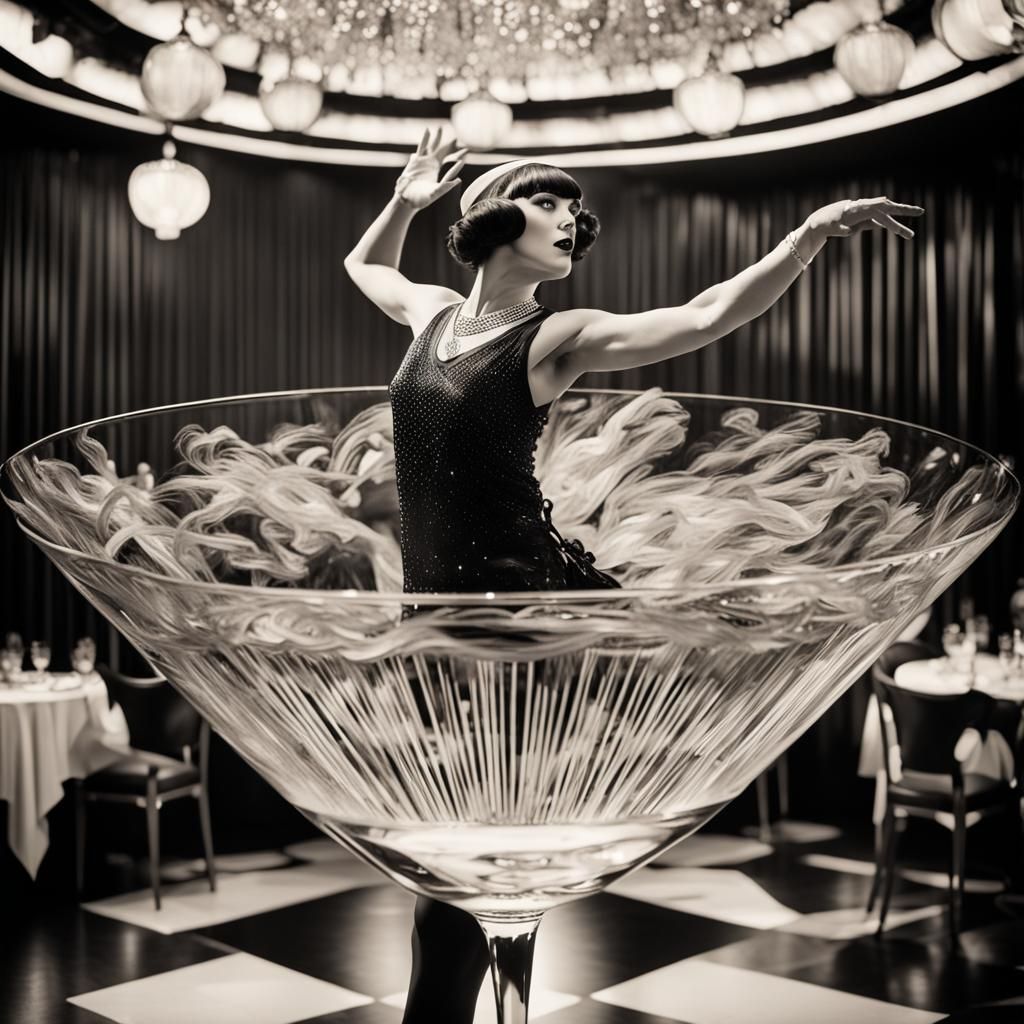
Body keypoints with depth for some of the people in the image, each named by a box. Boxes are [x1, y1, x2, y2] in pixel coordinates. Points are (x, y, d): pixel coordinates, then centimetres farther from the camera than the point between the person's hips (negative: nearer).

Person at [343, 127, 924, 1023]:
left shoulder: (557, 337, -4)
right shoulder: (434, 312, 11)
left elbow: (709, 318, -17)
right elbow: (364, 265, 34)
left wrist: (812, 235, -25)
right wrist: (405, 201, 20)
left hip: (531, 601, -4)